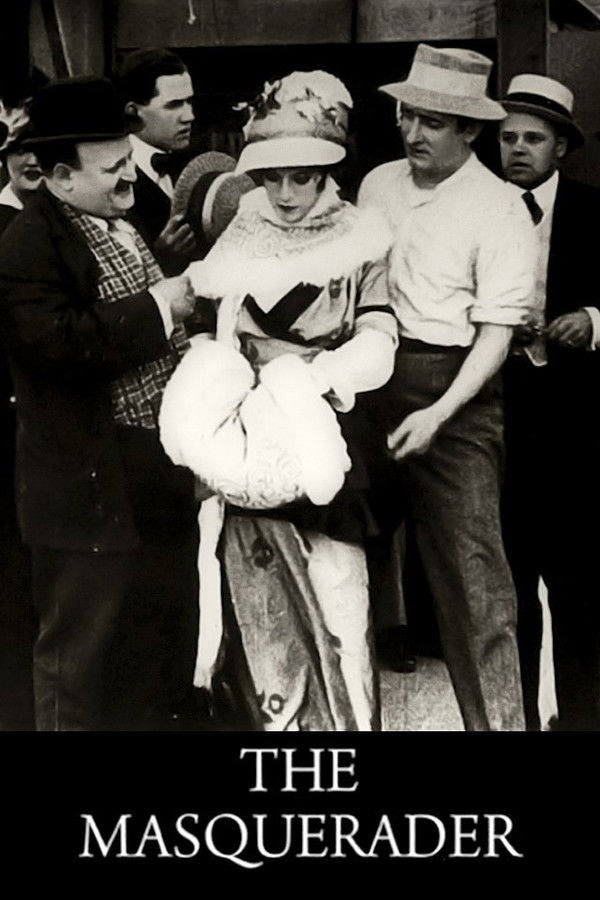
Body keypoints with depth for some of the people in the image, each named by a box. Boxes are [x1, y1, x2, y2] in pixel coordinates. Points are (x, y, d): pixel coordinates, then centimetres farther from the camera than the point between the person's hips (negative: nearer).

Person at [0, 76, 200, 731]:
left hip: (163, 471, 9)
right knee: (87, 654, 5)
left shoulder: (130, 218, 12)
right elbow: (60, 340, -31)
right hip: (94, 484, -9)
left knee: (166, 637, 22)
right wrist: (156, 307, -23)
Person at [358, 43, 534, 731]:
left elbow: (497, 330, -12)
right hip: (373, 378, 6)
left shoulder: (497, 208, -8)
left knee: (470, 565, -7)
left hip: (456, 390, -5)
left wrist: (438, 415, -20)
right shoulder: (377, 185, 10)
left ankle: (496, 717, 4)